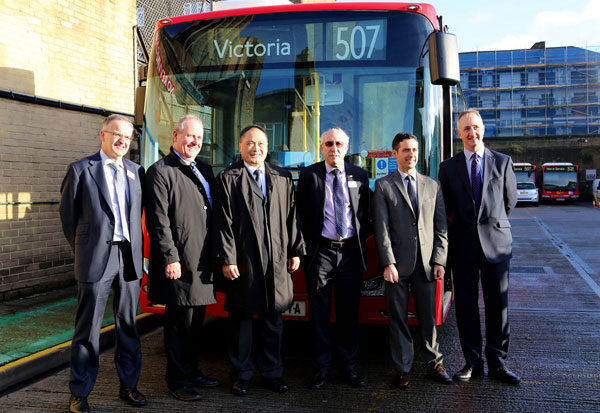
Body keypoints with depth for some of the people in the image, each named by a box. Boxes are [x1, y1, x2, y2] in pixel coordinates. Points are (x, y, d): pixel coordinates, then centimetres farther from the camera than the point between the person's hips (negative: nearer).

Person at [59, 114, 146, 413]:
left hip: (129, 257, 4)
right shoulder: (81, 170, 0)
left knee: (128, 324, 12)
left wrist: (133, 247, 14)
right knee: (88, 328, 3)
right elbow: (67, 214, 5)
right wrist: (82, 248, 9)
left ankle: (128, 385, 24)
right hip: (96, 258, -3)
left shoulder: (137, 172, 10)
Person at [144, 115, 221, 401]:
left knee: (196, 321, 16)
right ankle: (177, 380, 14)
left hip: (203, 260, 8)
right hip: (180, 262, -8)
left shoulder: (204, 170, 16)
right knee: (180, 321, 1)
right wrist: (170, 259, -18)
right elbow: (158, 221, -13)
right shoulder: (161, 171, -7)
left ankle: (192, 371, 30)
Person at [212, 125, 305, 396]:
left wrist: (295, 251, 5)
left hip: (277, 262, 3)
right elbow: (224, 223, -6)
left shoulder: (283, 178, 10)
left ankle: (271, 373, 24)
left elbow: (291, 217, 10)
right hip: (243, 262, -3)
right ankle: (241, 375, 21)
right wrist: (227, 259, -11)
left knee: (273, 318, 11)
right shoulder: (227, 178, -1)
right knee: (241, 319, 8)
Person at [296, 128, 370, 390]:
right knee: (319, 312, 4)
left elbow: (365, 213, 13)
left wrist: (361, 239, 3)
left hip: (351, 251, 2)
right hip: (320, 250, -2)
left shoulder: (359, 175, 9)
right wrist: (305, 244, -2)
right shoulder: (308, 175, 2)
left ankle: (347, 366, 19)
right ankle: (321, 367, 15)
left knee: (349, 311, 8)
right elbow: (301, 213, 3)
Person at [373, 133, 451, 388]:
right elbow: (382, 229, -4)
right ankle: (403, 369, 14)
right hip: (397, 264, -2)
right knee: (398, 319, 4)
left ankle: (434, 365, 22)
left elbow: (441, 227, 10)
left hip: (426, 263, 2)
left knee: (428, 317, 9)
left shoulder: (432, 185, 12)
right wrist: (388, 263, -11)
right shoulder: (383, 185, 3)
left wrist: (439, 260, 0)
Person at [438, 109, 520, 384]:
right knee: (466, 305, 4)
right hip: (463, 245, 1)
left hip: (496, 243, 0)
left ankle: (497, 364, 13)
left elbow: (510, 201, 14)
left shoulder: (503, 162, 7)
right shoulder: (448, 167, 7)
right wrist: (461, 226, 10)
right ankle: (472, 362, 15)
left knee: (497, 306, 2)